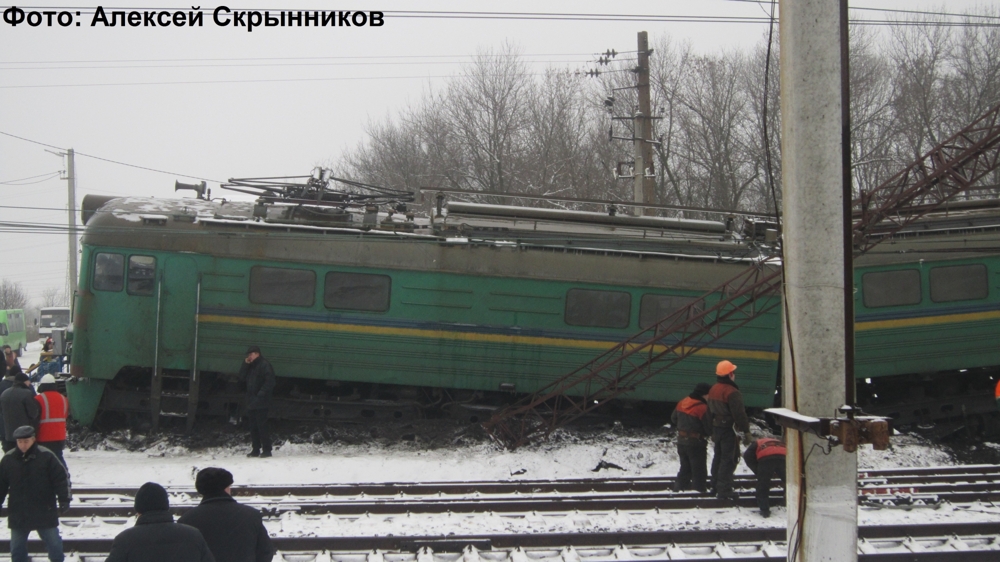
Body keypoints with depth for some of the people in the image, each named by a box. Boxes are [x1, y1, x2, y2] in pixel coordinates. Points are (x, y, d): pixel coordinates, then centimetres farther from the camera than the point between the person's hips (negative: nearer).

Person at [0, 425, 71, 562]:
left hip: (44, 511, -2)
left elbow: (60, 479, -7)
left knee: (54, 544, 6)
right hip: (18, 514, 3)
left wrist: (64, 499, -12)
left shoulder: (46, 456, -9)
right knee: (17, 546, 12)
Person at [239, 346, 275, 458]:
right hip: (251, 402, 9)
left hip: (261, 402, -9)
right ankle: (255, 450, 14)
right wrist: (245, 364, 1)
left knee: (262, 426, -10)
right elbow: (242, 377, 12)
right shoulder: (250, 366, 19)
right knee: (253, 427, 9)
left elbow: (269, 381, -16)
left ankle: (266, 450, -8)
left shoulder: (264, 365, -8)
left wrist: (261, 394, -20)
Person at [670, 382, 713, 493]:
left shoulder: (682, 403, 3)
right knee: (698, 471, 3)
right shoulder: (703, 408, -21)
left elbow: (673, 418, 16)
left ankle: (679, 488, 20)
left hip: (681, 441, 7)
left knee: (685, 468, 19)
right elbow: (709, 428, -16)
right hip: (696, 444, -7)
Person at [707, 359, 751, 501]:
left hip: (716, 428, 9)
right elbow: (739, 413, -20)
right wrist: (746, 431, -14)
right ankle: (724, 490, -8)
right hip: (728, 429, -9)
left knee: (718, 456, 19)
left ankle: (715, 485, 27)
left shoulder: (713, 390, 9)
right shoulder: (732, 392, -19)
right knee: (729, 459, -6)